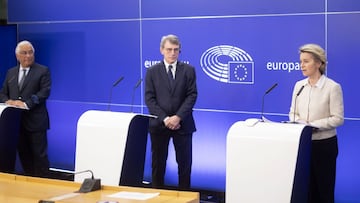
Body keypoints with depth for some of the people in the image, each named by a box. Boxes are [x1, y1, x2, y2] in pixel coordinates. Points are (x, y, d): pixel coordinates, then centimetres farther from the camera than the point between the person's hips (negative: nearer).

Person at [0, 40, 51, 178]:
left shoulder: (43, 71, 0)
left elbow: (44, 92, -12)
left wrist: (26, 103, -22)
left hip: (35, 120, -5)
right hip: (16, 120, 5)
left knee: (39, 155, -2)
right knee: (23, 154, 11)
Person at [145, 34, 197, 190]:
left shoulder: (188, 70, 4)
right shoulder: (152, 71, 4)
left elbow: (192, 95, -3)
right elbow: (149, 98, -2)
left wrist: (178, 117, -14)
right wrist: (164, 118, -13)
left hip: (182, 123, 0)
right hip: (159, 124, 0)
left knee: (185, 162, 3)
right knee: (158, 162, 7)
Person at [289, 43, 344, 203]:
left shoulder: (332, 87, -11)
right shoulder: (299, 85, 6)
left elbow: (338, 119, -14)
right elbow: (293, 113, 10)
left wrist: (312, 125, -21)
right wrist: (297, 124, -12)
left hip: (324, 144, -5)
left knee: (324, 189, 7)